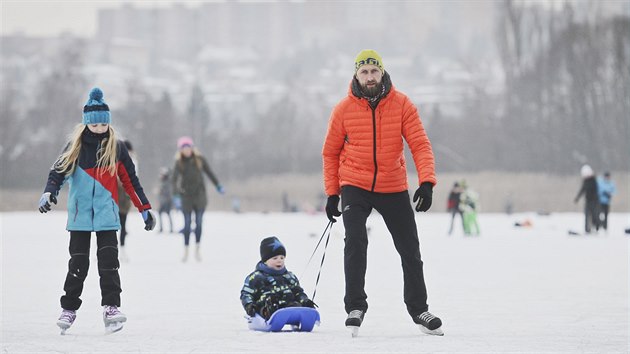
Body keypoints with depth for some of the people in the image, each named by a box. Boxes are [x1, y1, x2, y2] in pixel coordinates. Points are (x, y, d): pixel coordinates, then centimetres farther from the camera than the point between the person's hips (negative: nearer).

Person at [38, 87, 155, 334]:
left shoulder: (116, 148, 4)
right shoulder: (76, 146, 2)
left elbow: (130, 180, 9)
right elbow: (59, 170, -5)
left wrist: (145, 208, 8)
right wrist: (49, 192, -24)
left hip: (107, 214, 0)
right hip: (80, 214, 0)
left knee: (109, 262, -10)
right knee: (78, 264, 3)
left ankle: (111, 308, -10)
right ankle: (69, 309, 13)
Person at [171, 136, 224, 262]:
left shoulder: (199, 160, 1)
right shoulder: (179, 163, -1)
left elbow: (209, 173, 10)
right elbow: (175, 180, -2)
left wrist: (218, 186, 13)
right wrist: (176, 195, -12)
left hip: (199, 195, 1)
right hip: (186, 196, -1)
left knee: (199, 223, -1)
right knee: (187, 223, -1)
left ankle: (197, 249, 8)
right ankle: (186, 250, 7)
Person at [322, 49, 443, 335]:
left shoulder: (401, 104, -7)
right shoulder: (344, 109, -5)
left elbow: (420, 144, -10)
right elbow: (331, 152, 5)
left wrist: (426, 182, -23)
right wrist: (331, 193, 1)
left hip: (393, 188, 1)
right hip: (355, 187, -1)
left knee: (410, 249, 8)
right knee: (355, 241, -21)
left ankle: (419, 309, 25)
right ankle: (355, 307, -13)